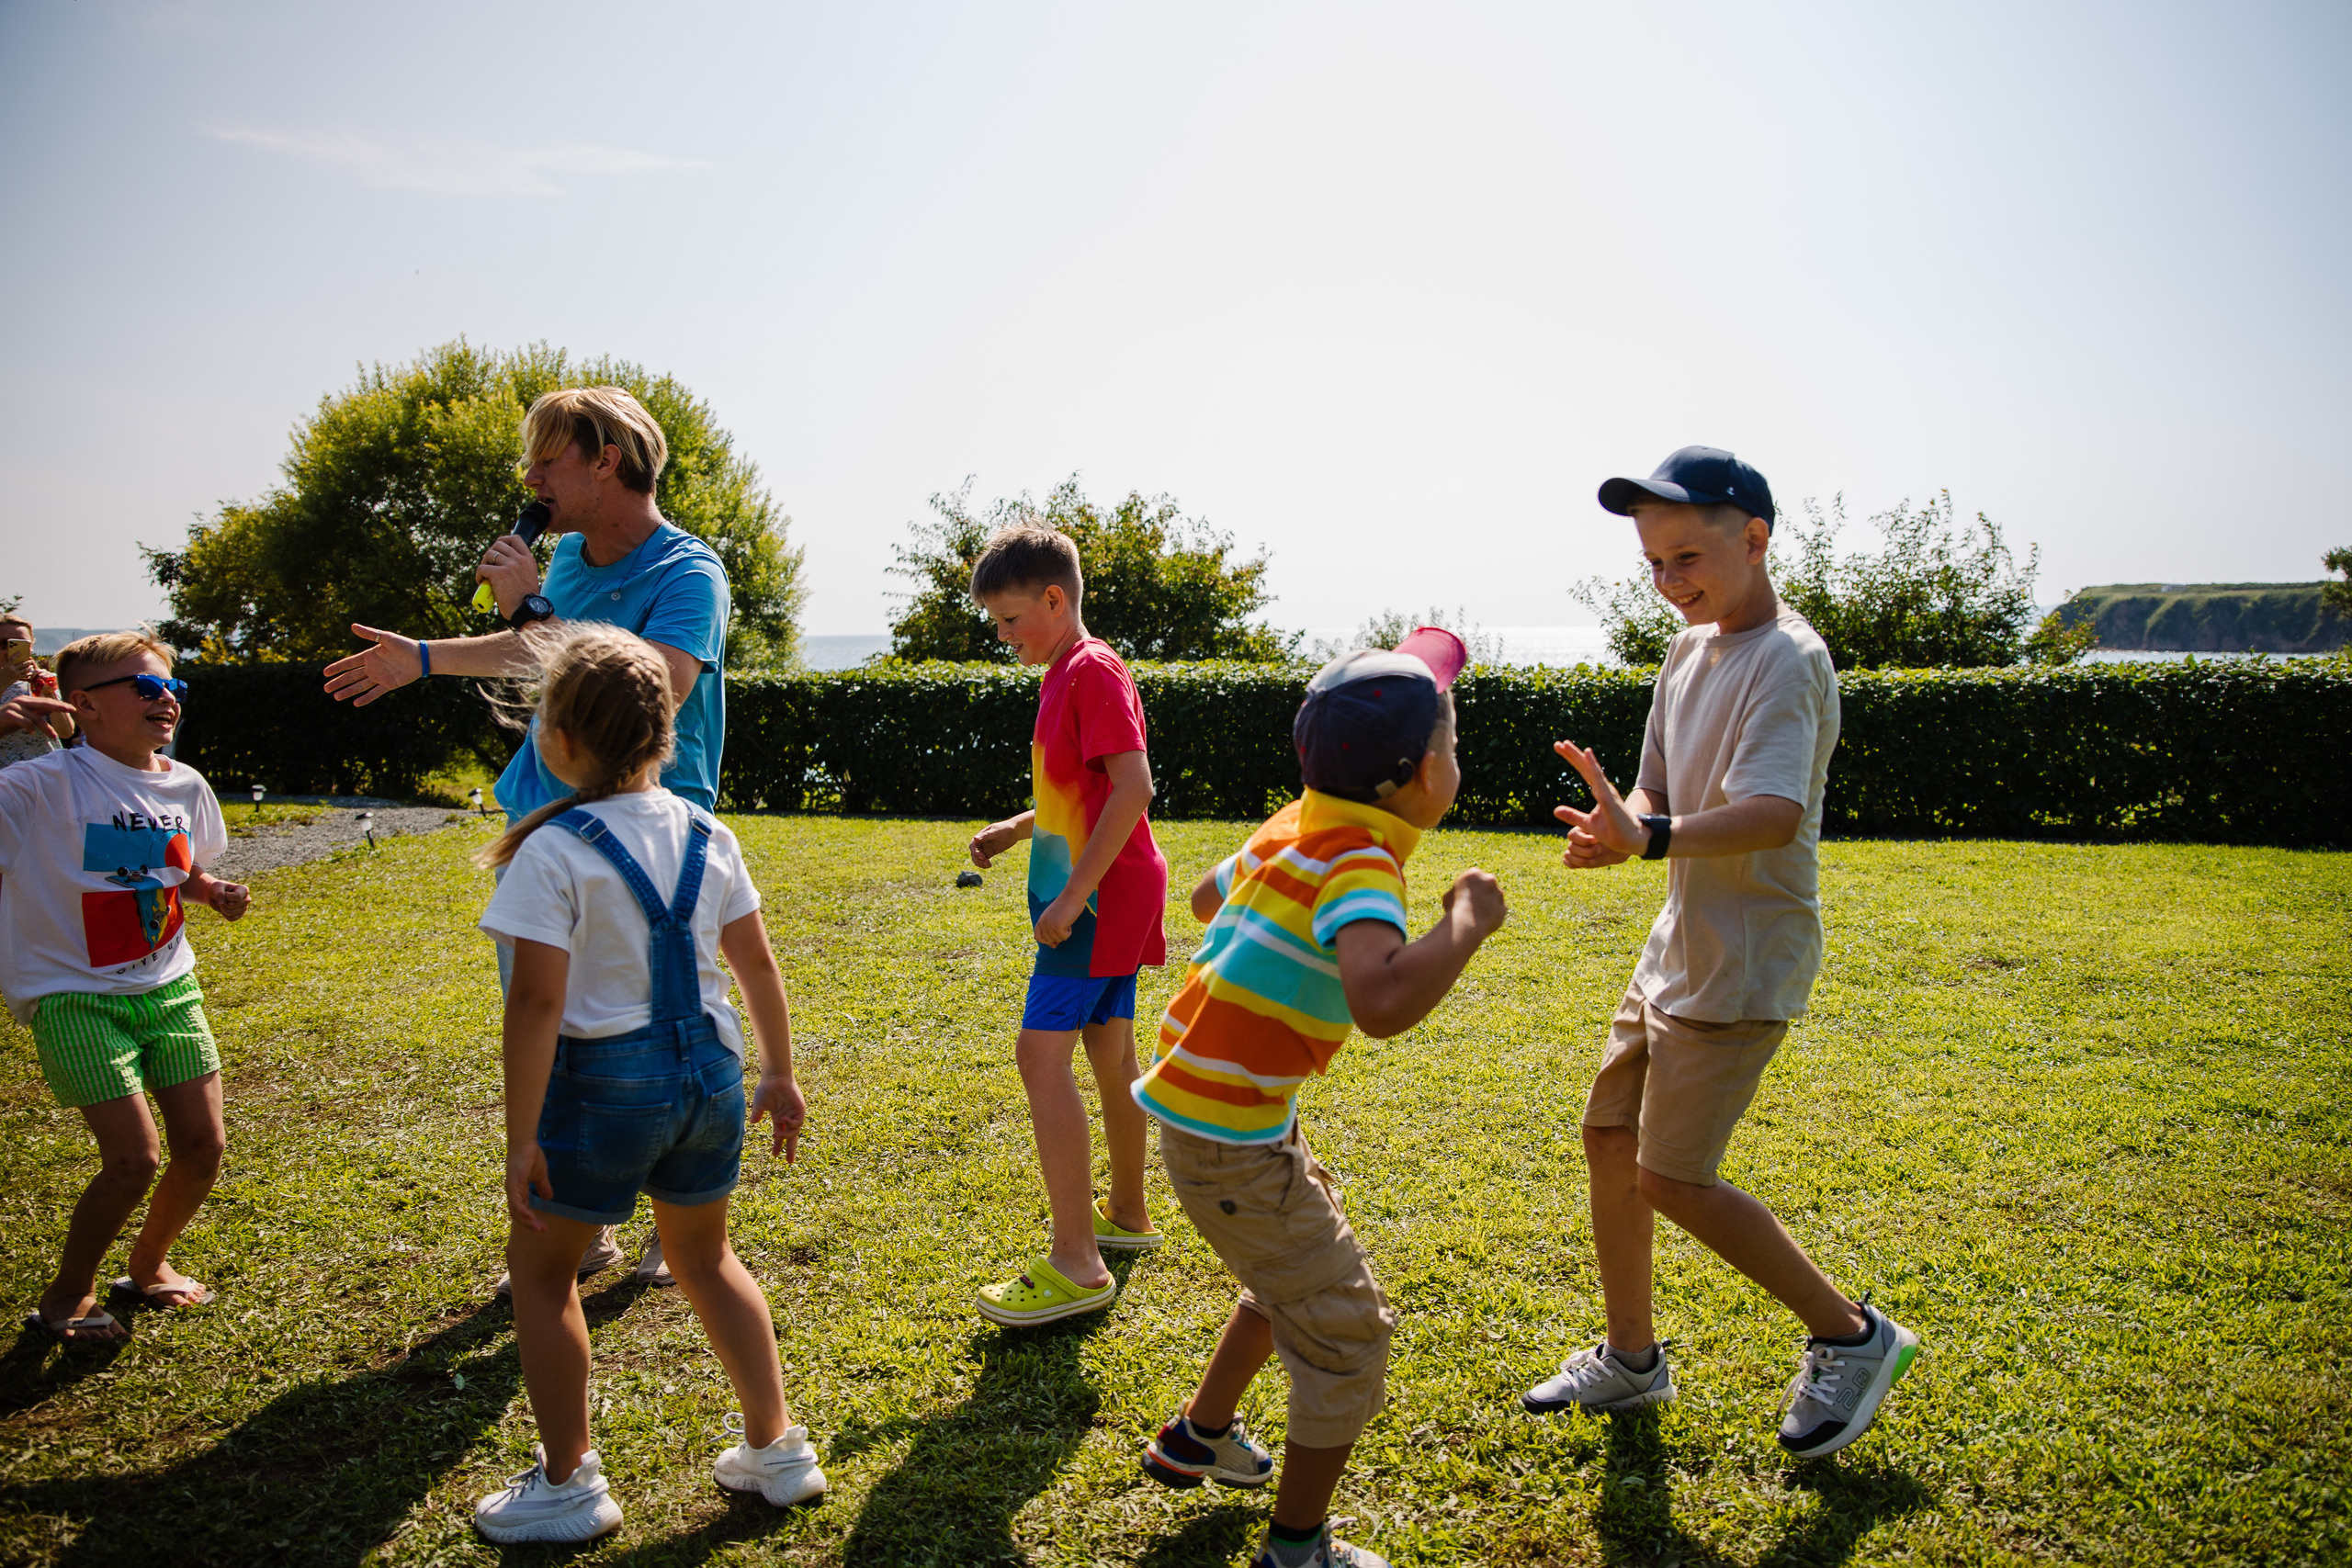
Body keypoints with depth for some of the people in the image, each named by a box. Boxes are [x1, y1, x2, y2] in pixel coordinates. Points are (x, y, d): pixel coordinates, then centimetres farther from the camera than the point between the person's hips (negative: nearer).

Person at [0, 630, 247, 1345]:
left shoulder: (184, 785, 2)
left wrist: (215, 893, -4)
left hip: (168, 987, 6)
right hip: (74, 996, -6)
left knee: (203, 1148, 4)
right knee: (134, 1159, -11)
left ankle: (148, 1265, 32)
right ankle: (65, 1297, 15)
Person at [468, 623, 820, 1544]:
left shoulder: (554, 853, -15)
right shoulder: (706, 835, 3)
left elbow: (537, 1001, -19)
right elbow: (757, 966, 7)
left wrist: (521, 1139, -15)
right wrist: (779, 1076, 17)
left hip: (606, 1081, -6)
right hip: (709, 1073, 6)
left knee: (541, 1267, 15)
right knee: (703, 1256, 24)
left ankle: (567, 1485, 23)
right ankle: (776, 1450, 30)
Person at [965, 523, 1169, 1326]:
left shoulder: (1092, 670, -15)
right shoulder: (1066, 674, 16)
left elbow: (1134, 786, -24)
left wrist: (1073, 891, -24)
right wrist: (1015, 829, 14)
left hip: (1100, 891, -10)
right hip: (1104, 892, 10)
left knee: (1041, 1051, -15)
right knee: (1108, 1052, 17)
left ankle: (1076, 1264, -14)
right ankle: (1127, 1215, 30)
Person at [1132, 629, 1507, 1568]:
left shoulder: (1290, 828, 3)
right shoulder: (1358, 864, -23)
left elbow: (1207, 898, 24)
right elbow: (1383, 1004, -43)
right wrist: (1467, 921, -29)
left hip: (1201, 1098, 10)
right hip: (1231, 1138, -10)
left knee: (1296, 1274, 30)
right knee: (1348, 1330, 2)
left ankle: (1199, 1437, 47)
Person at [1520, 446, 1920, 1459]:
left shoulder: (1786, 660, -19)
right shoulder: (1689, 650, 9)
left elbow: (1776, 812, -35)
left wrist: (1653, 838, -50)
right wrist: (1619, 830, -13)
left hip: (1746, 963, -9)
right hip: (1681, 946, 9)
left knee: (1673, 1179, -5)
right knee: (1609, 1136, 14)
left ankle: (1851, 1336, 15)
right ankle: (1631, 1358, 31)